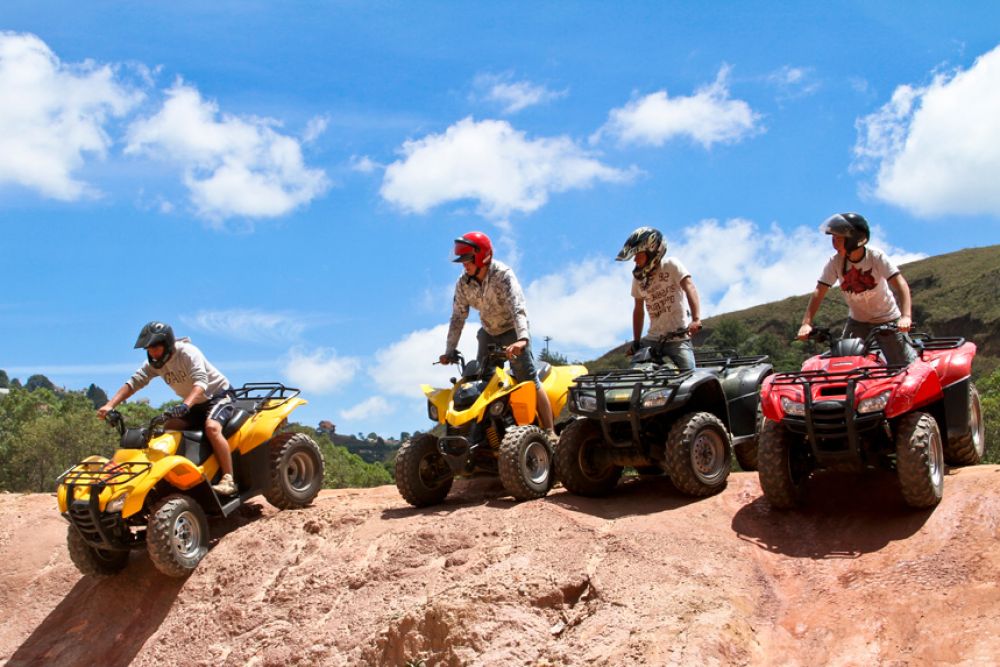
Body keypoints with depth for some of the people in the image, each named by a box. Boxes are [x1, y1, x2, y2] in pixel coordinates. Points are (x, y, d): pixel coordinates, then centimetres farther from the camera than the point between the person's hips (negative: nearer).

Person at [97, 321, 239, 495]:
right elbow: (133, 382, -7)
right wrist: (110, 405, -21)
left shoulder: (188, 352, -25)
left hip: (219, 395, -8)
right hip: (193, 404, 8)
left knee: (211, 427, -33)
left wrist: (185, 405, -56)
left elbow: (201, 383, -38)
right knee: (167, 428, -9)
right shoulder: (155, 362, -3)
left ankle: (228, 480, -34)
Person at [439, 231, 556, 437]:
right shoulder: (463, 284, -7)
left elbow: (517, 307, -36)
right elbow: (458, 317, 0)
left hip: (512, 330, -6)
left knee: (528, 379, -15)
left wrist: (522, 338, -51)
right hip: (488, 333, 6)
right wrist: (449, 351, -3)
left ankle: (549, 432, -16)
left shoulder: (503, 275, -24)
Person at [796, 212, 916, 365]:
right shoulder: (835, 262, -13)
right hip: (857, 322, 3)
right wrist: (807, 323, -27)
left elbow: (900, 284, -27)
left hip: (887, 320, -3)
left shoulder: (876, 256, -20)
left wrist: (905, 316, -41)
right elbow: (819, 291, -15)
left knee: (906, 366, -2)